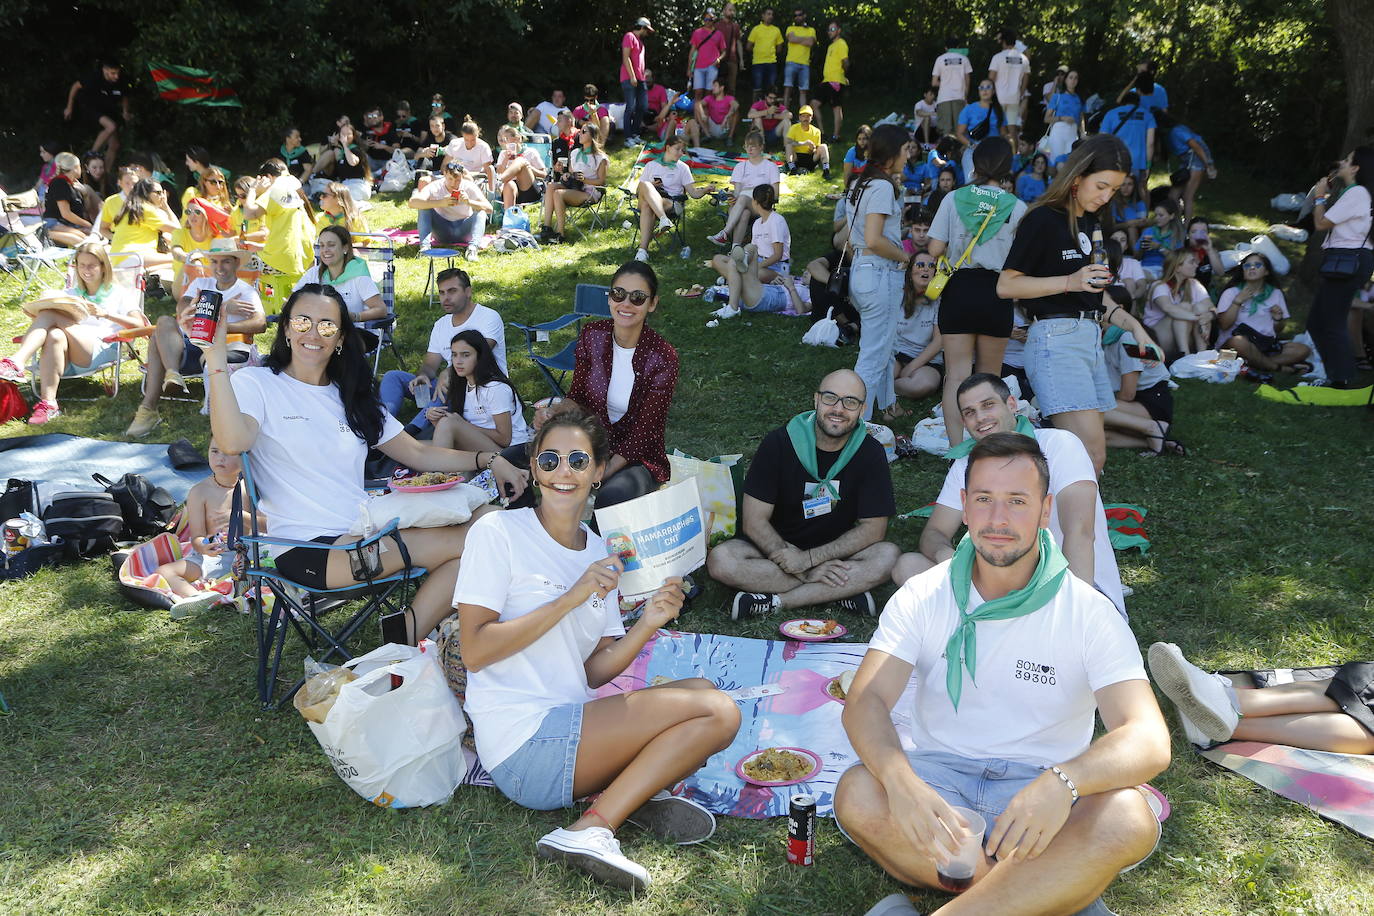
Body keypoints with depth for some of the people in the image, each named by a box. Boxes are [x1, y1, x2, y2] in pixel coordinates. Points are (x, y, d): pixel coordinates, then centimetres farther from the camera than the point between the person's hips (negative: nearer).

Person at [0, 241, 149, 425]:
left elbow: (139, 326, 3)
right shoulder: (71, 294, 34)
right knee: (55, 336, -34)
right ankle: (48, 403, -46)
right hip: (66, 355, 4)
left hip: (99, 351, -4)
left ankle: (16, 362, -39)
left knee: (49, 310, -23)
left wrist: (106, 314, -10)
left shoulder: (120, 294, 20)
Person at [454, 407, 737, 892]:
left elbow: (594, 671, 9)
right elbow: (474, 651, -14)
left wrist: (648, 622, -7)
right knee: (716, 709, -13)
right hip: (524, 740, -7)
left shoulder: (601, 554, 13)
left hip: (575, 728, 7)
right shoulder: (498, 533, -5)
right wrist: (573, 598, -18)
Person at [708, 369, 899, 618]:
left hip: (832, 552, 1)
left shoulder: (870, 453, -9)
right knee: (721, 561, -29)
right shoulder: (779, 443, -13)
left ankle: (775, 601, -26)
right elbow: (754, 521, -15)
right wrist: (808, 573, -24)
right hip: (775, 546, -1)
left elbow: (873, 528, -11)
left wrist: (809, 558, -22)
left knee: (887, 556, -28)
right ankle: (839, 594, -25)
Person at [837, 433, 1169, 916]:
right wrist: (899, 780, -37)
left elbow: (1150, 741, -18)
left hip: (1041, 795, -1)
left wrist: (1061, 783, -40)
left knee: (1128, 819, -32)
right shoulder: (923, 597, -1)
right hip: (938, 778, 1)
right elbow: (865, 702, -14)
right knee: (857, 795, -31)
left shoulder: (1088, 612, -6)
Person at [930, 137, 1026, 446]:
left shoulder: (953, 199, 0)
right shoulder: (1017, 207, -2)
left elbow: (935, 249, -2)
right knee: (988, 377, 14)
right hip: (997, 294, 0)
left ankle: (956, 448, -7)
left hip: (958, 290, 0)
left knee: (957, 375, 1)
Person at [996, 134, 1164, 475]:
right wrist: (1069, 282, -18)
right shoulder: (1043, 219, -7)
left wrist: (1133, 326, 14)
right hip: (1056, 337, -9)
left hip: (1089, 337, 9)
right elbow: (1005, 285, -11)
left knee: (1093, 455, 4)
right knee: (1090, 454, -17)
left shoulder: (1090, 223, 19)